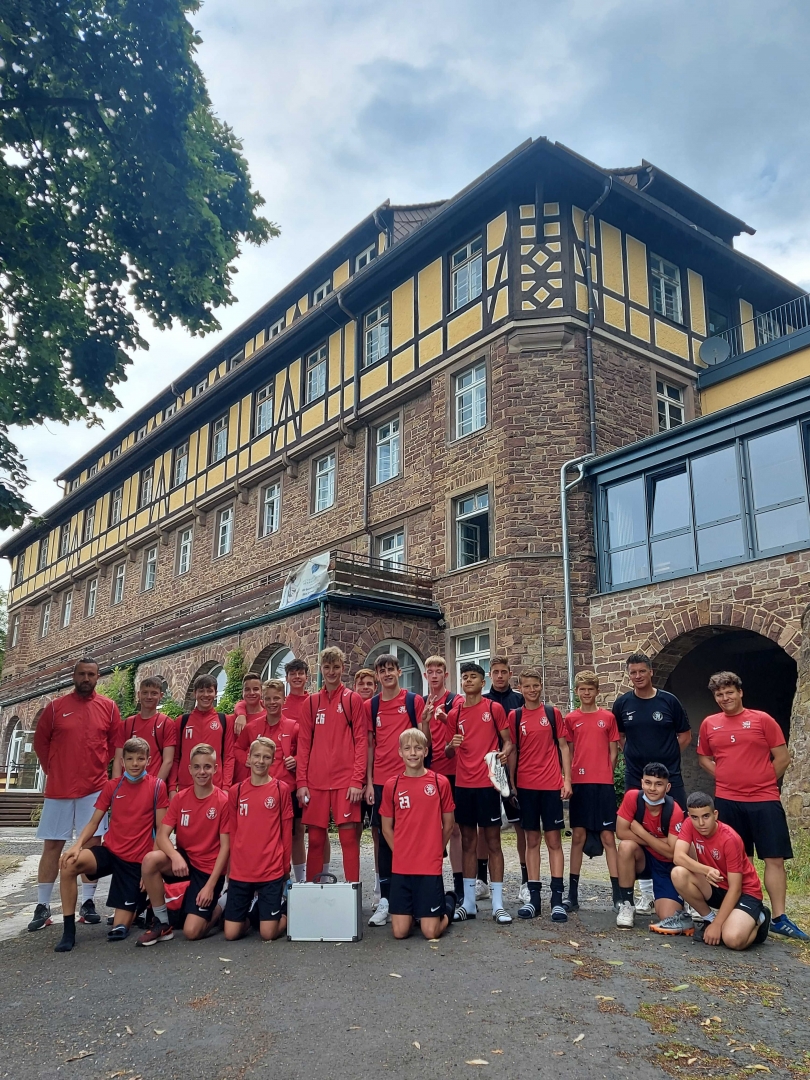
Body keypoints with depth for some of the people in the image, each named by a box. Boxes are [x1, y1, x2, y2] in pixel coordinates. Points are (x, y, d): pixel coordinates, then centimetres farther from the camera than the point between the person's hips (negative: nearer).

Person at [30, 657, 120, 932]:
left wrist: (98, 767, 5)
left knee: (92, 843, 1)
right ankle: (42, 906, 13)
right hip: (58, 788, 0)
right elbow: (40, 741, 9)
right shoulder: (55, 707, 1)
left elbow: (115, 743, 10)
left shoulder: (108, 707, 2)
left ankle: (88, 903, 10)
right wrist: (52, 770, 7)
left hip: (94, 788, 0)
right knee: (52, 845, 5)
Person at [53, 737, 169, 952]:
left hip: (137, 861, -3)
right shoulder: (112, 786, 4)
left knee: (119, 930, -4)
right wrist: (77, 844, -17)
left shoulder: (157, 786, -6)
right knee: (69, 864, -29)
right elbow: (93, 822, 4)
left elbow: (161, 830, -4)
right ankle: (68, 931, -14)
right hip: (109, 851, 3)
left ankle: (142, 902, 30)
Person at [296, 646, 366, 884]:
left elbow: (361, 741, -1)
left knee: (348, 836, -2)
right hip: (315, 782, 3)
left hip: (345, 780, -2)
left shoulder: (353, 699, 3)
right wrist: (301, 781, 2)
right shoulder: (312, 702, 11)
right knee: (315, 838, 6)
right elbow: (303, 744, 9)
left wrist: (357, 780, -9)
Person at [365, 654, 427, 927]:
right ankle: (385, 899, 11)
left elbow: (424, 740, 3)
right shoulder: (370, 706, 8)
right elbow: (369, 745, 9)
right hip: (382, 780, 2)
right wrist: (369, 781, 5)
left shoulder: (414, 701, 1)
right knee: (384, 837, 5)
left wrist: (426, 720, -17)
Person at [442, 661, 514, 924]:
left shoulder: (494, 708, 0)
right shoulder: (454, 714, 8)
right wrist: (451, 745, -9)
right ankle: (468, 902, 17)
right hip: (463, 784, 3)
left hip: (487, 782, -3)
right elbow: (448, 752, 13)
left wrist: (504, 753, -20)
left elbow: (508, 741, 2)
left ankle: (498, 904, 6)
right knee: (468, 841, 10)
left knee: (492, 841, 1)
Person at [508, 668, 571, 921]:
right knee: (531, 840, 7)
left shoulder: (553, 713, 3)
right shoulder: (515, 716, 4)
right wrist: (511, 783, 2)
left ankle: (557, 899, 4)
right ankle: (534, 897, 11)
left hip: (551, 785, -1)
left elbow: (563, 746, 5)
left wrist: (567, 779, -2)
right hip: (526, 786, 1)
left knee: (554, 839, 1)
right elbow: (513, 751, 6)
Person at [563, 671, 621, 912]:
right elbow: (568, 752, 8)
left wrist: (605, 774, -1)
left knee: (608, 837, 0)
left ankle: (618, 895, 5)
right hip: (579, 784, 1)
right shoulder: (571, 719, 6)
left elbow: (613, 751, 6)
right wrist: (569, 779, -1)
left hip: (604, 784, -1)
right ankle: (572, 894, 12)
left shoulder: (608, 717, 4)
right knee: (578, 836, 6)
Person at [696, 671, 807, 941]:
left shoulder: (762, 719, -2)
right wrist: (726, 777, 4)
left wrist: (761, 782, 1)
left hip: (765, 800, -2)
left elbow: (783, 757, 0)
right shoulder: (709, 724, 5)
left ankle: (779, 918, 6)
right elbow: (703, 758, 17)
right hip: (727, 801, 2)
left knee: (775, 858, -1)